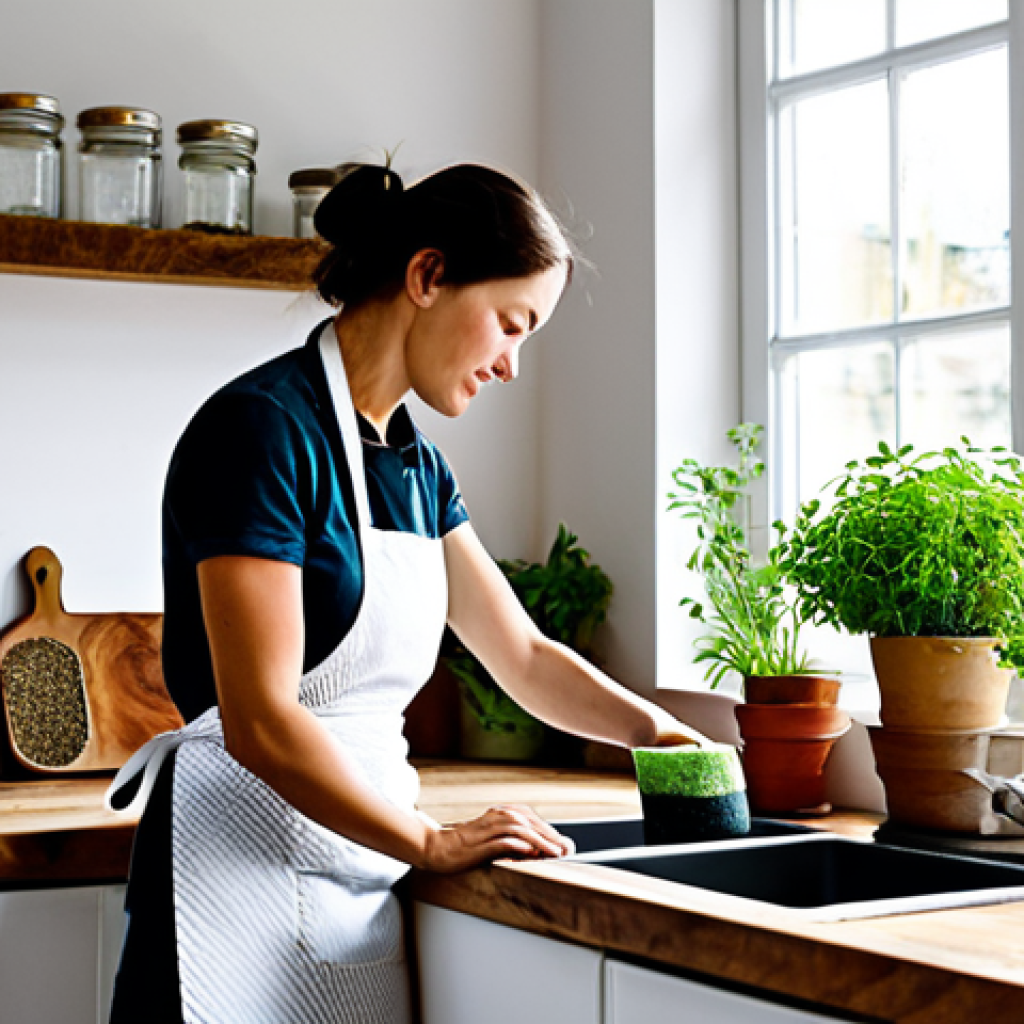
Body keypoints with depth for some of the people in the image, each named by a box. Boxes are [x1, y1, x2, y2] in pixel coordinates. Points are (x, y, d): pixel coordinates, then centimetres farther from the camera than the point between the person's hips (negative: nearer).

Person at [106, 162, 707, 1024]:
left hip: (363, 883, 8)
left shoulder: (418, 467, 12)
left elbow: (524, 658, 18)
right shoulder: (263, 427, -15)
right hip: (249, 876, -8)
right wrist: (431, 842, -12)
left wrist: (651, 726, 1)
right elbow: (260, 723, -20)